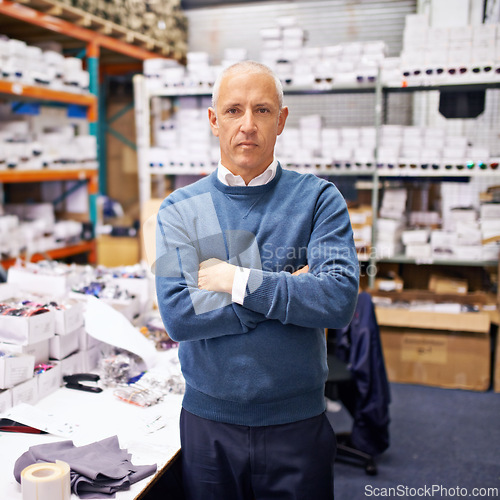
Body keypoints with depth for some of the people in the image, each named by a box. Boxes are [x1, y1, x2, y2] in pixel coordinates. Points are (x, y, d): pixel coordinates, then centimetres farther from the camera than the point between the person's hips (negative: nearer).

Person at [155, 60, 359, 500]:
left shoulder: (318, 199, -5)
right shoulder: (179, 210, -2)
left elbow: (340, 299, -18)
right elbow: (178, 314, -15)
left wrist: (236, 280, -18)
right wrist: (290, 290, -16)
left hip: (297, 420, 0)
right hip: (208, 421, 1)